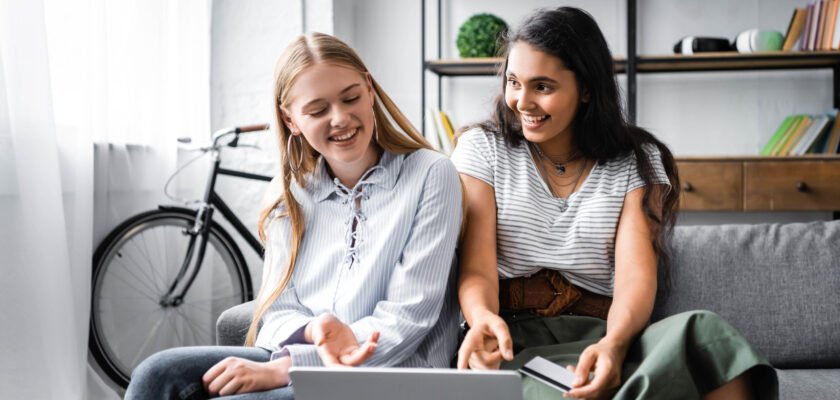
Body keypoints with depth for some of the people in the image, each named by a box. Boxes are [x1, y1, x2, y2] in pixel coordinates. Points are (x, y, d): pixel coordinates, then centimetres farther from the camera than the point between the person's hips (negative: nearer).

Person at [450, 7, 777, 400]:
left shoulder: (637, 162, 7)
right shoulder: (482, 149, 6)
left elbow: (636, 275, -7)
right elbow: (478, 269, -4)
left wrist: (614, 343, -30)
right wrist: (482, 318, -29)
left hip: (601, 335, 2)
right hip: (513, 340, -1)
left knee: (701, 332, -32)